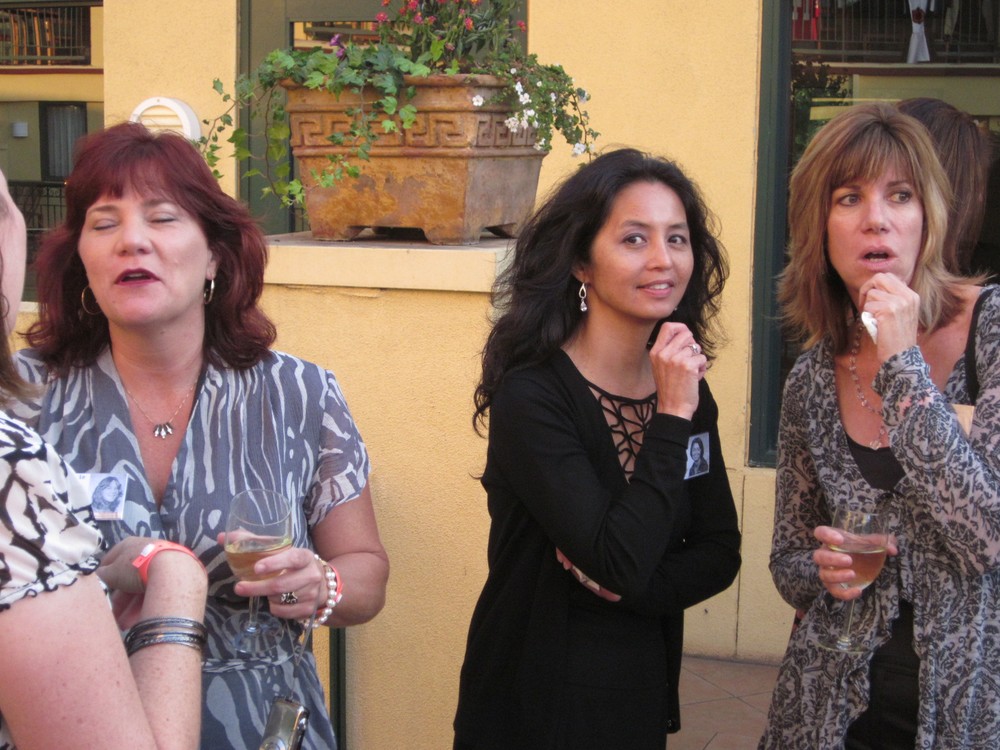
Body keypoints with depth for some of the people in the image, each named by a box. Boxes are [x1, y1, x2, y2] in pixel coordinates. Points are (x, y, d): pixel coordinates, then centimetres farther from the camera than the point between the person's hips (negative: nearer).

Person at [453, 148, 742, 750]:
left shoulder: (688, 389, 0)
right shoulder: (532, 394, -20)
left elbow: (720, 553, 3)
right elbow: (618, 562, -27)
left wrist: (628, 586, -15)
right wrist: (671, 418, -23)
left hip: (644, 695, 6)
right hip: (536, 700, -6)